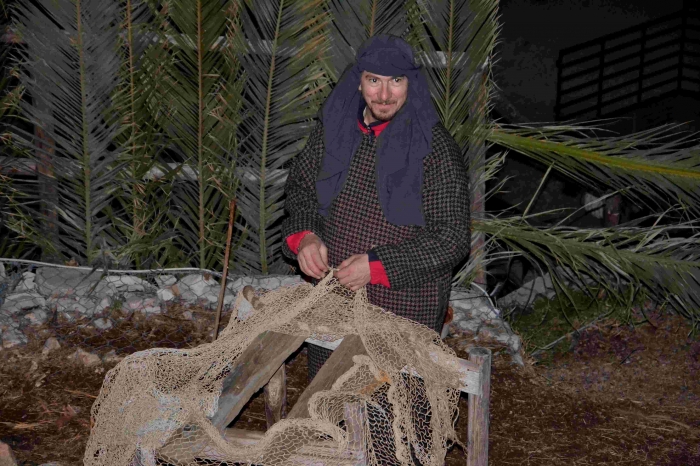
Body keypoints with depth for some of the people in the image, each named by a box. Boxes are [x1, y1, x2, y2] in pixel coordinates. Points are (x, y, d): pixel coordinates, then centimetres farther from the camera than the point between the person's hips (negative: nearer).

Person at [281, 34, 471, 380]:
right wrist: (303, 235, -8)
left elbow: (453, 239, -15)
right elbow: (299, 187, 12)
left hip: (404, 308, -4)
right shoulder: (333, 127, -1)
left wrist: (377, 265, -21)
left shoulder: (434, 146, -15)